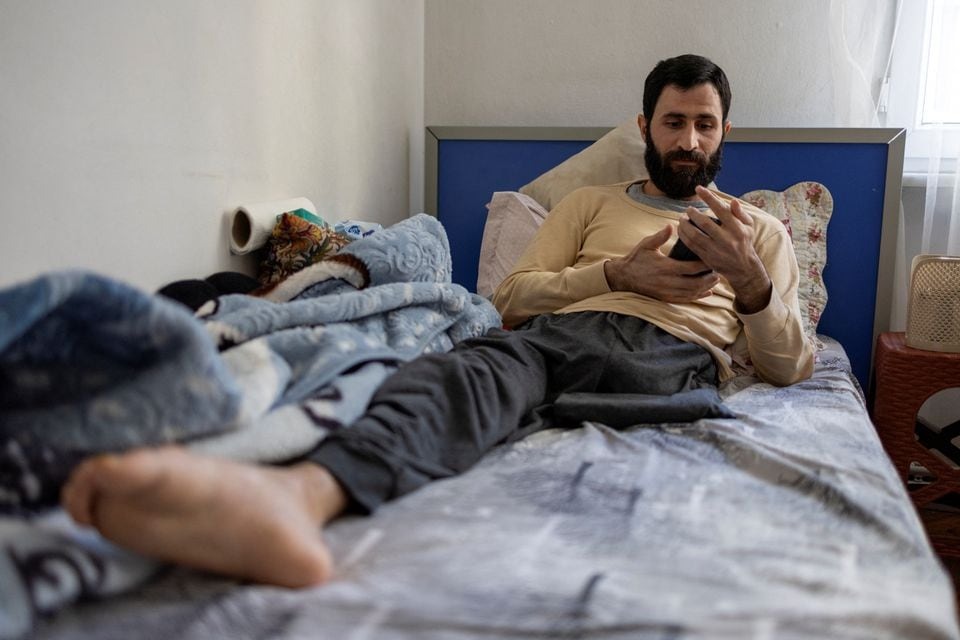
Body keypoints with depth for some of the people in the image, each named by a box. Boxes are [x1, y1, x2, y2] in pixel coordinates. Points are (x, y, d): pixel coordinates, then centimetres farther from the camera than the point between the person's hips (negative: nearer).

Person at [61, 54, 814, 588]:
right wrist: (618, 275, 2)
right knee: (480, 363, -39)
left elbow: (792, 366, 17)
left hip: (673, 354, 1)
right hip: (566, 326, 0)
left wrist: (752, 281, -2)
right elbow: (513, 296, 16)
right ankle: (303, 493, -69)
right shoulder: (591, 203, 30)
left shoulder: (762, 230, 30)